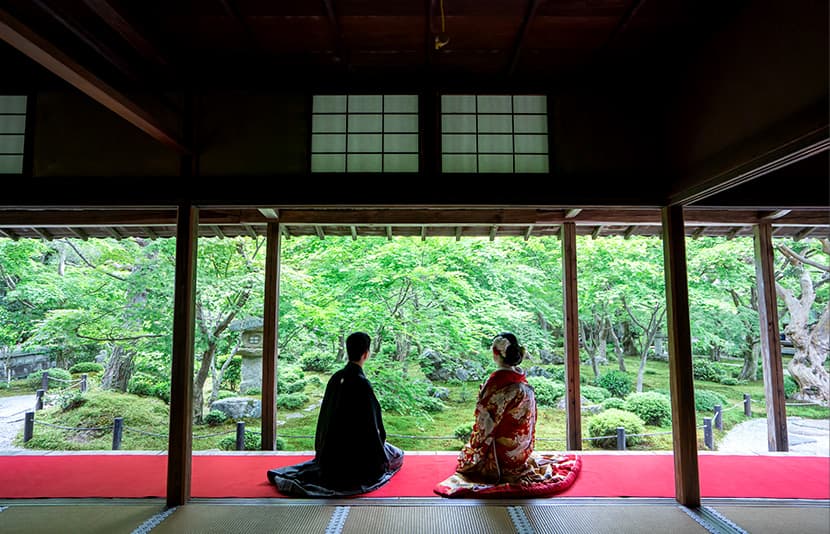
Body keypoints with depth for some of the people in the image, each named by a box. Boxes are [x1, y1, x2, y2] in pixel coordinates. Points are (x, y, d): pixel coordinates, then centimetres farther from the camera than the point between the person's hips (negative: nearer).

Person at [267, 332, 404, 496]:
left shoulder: (336, 378, -1)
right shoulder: (362, 384, -24)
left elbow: (326, 414, 7)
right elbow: (370, 423, -19)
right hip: (355, 450, -7)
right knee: (398, 455, 16)